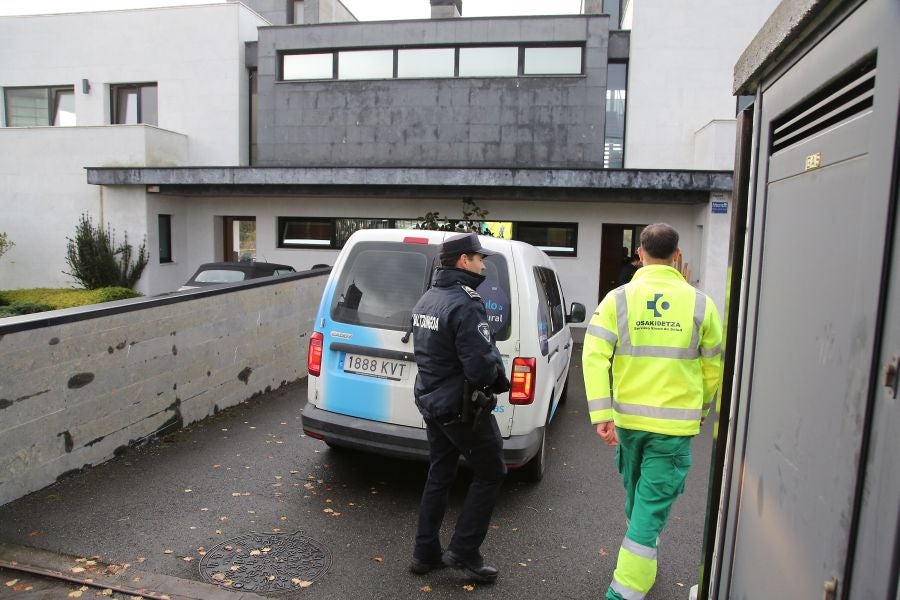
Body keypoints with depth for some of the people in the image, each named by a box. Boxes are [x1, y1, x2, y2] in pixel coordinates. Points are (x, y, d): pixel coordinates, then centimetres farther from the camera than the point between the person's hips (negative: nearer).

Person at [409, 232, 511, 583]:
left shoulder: (426, 300, 8)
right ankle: (463, 552, 14)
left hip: (430, 402, 9)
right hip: (461, 407, -9)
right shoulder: (465, 304, -23)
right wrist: (498, 372, -6)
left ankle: (425, 553, 27)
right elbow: (481, 368, -29)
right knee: (490, 474, 9)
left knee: (439, 476, 18)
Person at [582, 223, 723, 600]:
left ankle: (639, 566, 45)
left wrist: (601, 415, -12)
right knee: (653, 506, 4)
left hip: (627, 418, 2)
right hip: (676, 424, -2)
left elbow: (594, 356, -13)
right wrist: (702, 408, 22)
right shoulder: (699, 303, -4)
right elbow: (714, 365, 6)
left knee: (636, 496, 23)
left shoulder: (619, 299, -4)